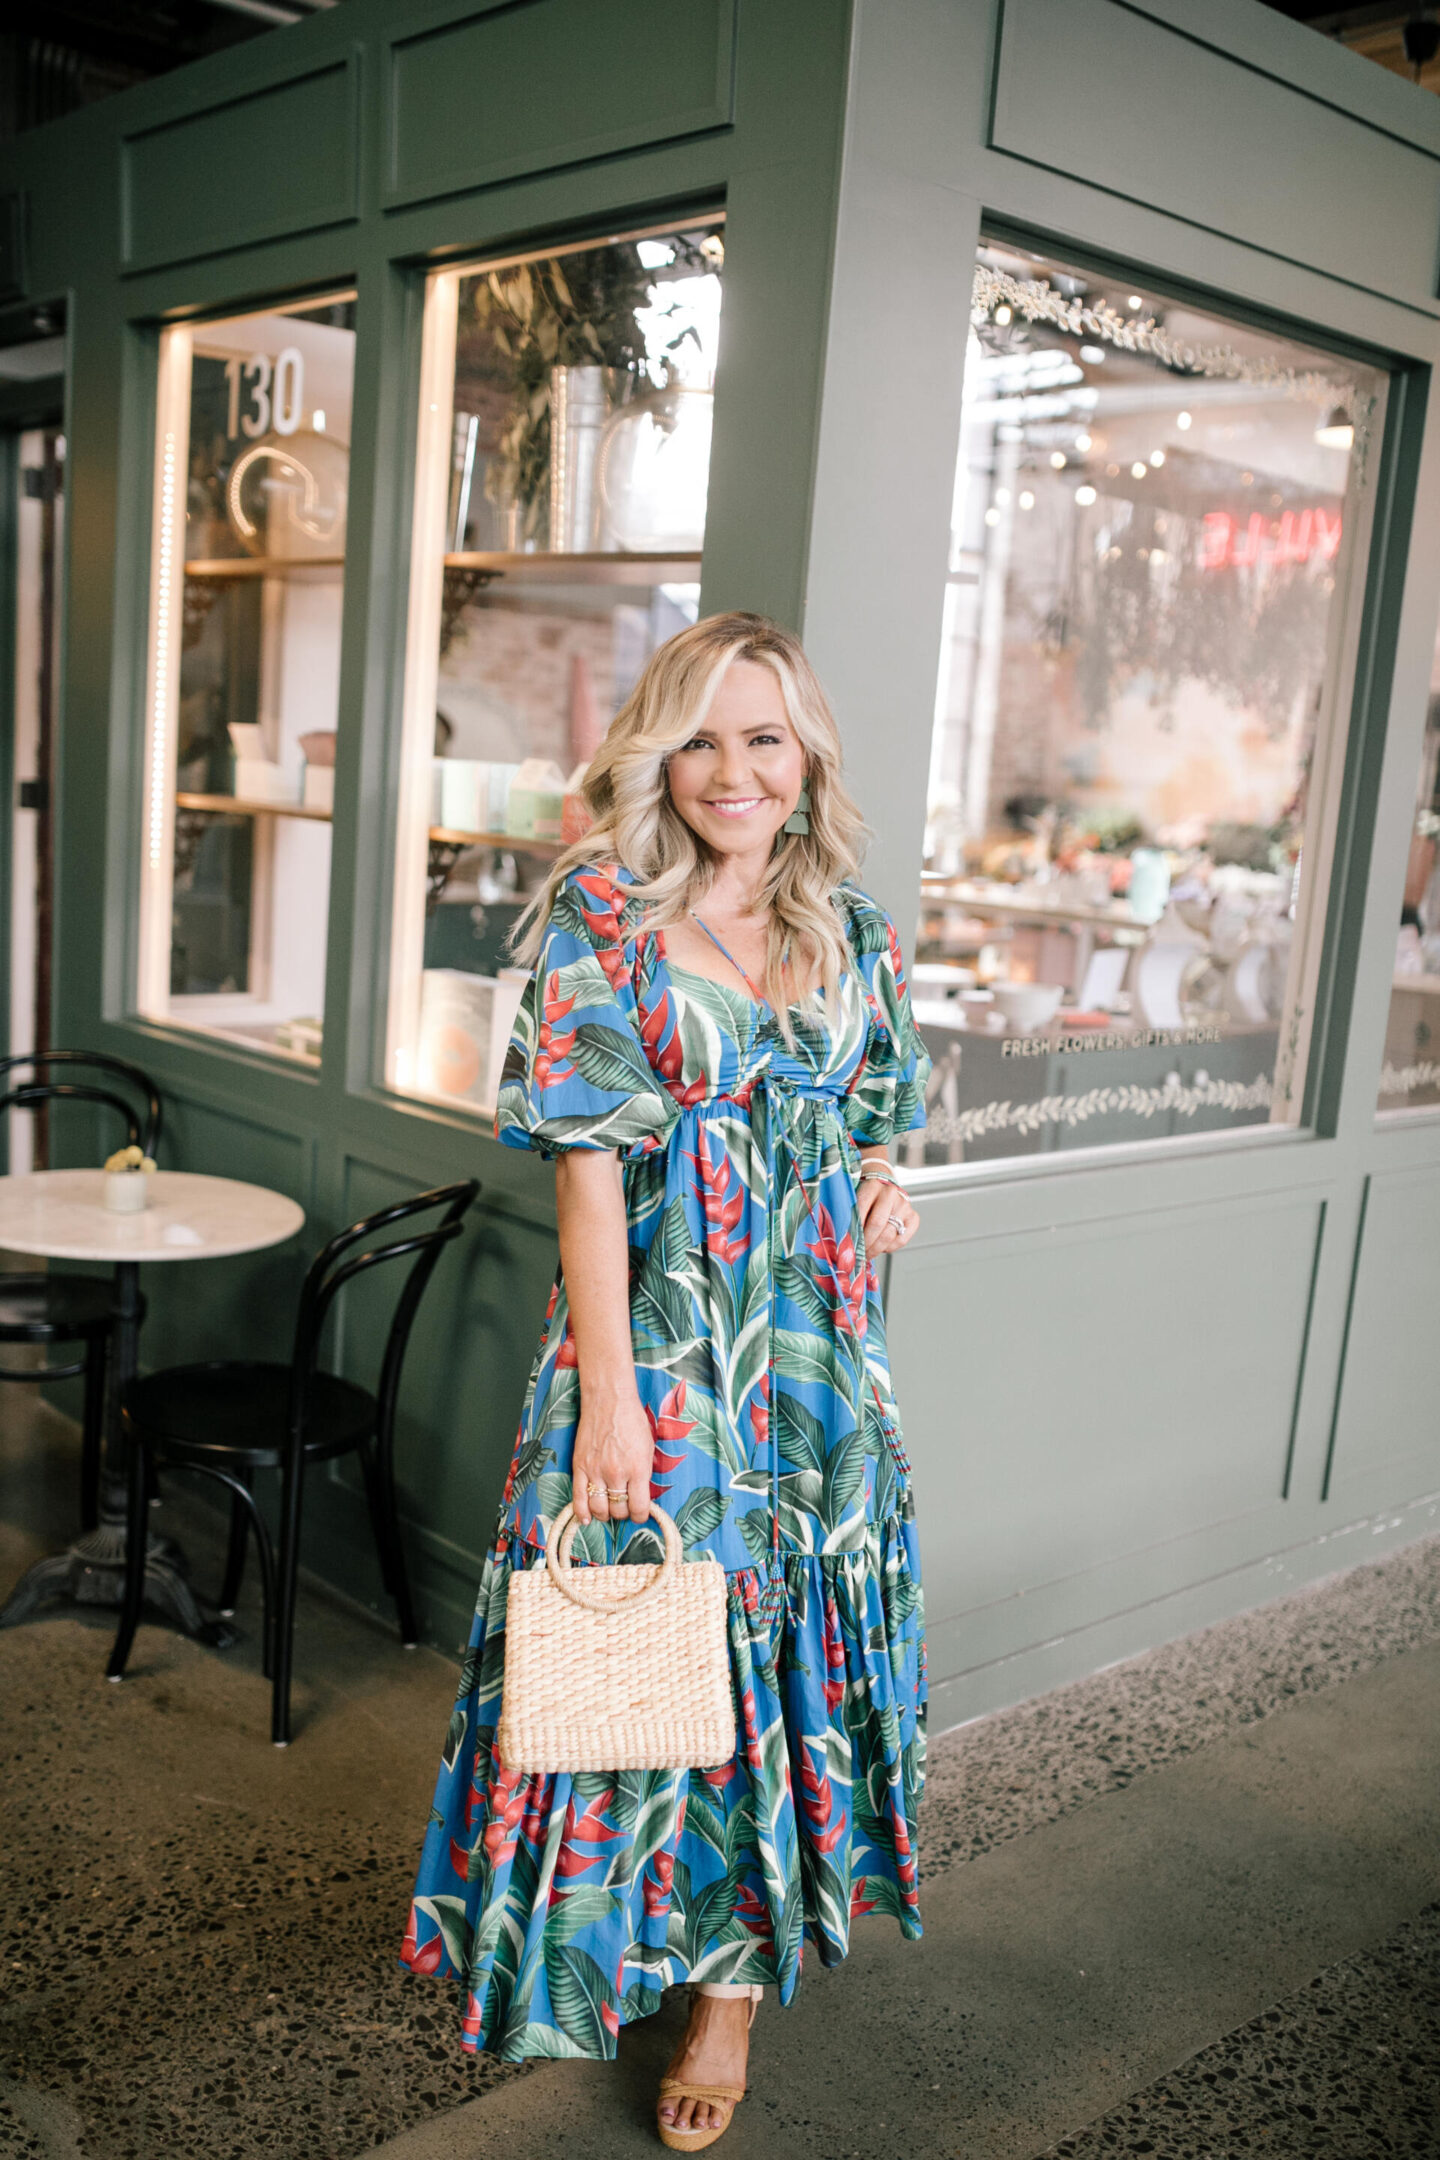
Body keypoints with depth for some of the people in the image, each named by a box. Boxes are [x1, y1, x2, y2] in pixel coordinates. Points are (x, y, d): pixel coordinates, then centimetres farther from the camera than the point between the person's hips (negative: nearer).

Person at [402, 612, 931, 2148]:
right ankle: (628, 1932, 34)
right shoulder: (601, 915, -6)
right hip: (652, 1337, -4)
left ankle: (735, 1969, 29)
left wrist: (882, 1193, -6)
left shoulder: (852, 933, 7)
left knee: (792, 1638, 10)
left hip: (817, 1350, 4)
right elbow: (589, 1161, -11)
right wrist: (609, 1389, -16)